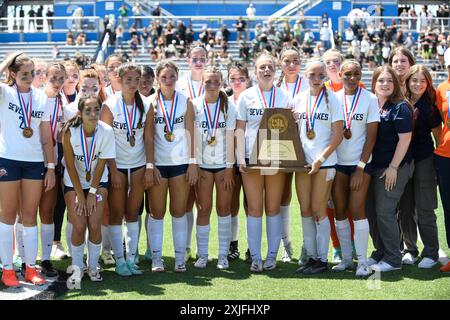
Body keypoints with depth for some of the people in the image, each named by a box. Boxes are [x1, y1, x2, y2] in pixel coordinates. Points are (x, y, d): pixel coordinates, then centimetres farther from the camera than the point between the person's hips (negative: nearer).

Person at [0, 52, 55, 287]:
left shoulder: (41, 97, 7)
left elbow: (46, 137, 9)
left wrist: (51, 167, 5)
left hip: (35, 162, 3)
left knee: (30, 216, 8)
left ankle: (31, 268, 15)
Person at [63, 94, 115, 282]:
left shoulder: (106, 131, -19)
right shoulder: (70, 131, -20)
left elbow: (101, 164, -11)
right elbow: (70, 165, -13)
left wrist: (92, 193, -11)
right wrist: (80, 195, -12)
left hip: (98, 182, 1)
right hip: (74, 182, 0)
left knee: (94, 225, -11)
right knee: (79, 226, -10)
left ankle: (93, 266, 8)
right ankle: (77, 268, 9)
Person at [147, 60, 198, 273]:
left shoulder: (186, 102, 4)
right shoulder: (151, 103, 0)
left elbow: (190, 133, 3)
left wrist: (193, 163, -3)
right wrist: (150, 165, -8)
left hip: (181, 162, 1)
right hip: (158, 163, -1)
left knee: (179, 211, 5)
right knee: (157, 212, 3)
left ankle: (180, 259, 11)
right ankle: (156, 258, 10)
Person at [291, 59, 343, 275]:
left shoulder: (332, 99, -3)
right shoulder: (298, 99, 9)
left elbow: (338, 135, -7)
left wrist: (320, 159, -12)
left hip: (325, 162, -4)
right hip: (302, 161, 4)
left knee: (318, 211, -2)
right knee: (305, 210, 6)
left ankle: (322, 259, 8)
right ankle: (310, 256, 16)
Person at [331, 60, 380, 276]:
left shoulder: (370, 99, -3)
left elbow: (371, 136, -5)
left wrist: (360, 168, -10)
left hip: (360, 162, -3)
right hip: (337, 162, 3)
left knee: (356, 210, -9)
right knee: (340, 211, 4)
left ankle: (362, 261, -1)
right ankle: (346, 258, 15)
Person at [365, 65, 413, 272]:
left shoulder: (400, 107, -9)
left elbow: (405, 138, -14)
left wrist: (393, 167, -17)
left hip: (394, 168, -7)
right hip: (374, 167, 7)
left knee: (384, 212, -7)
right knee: (371, 211, 10)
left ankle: (393, 259, 5)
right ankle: (380, 253, 25)